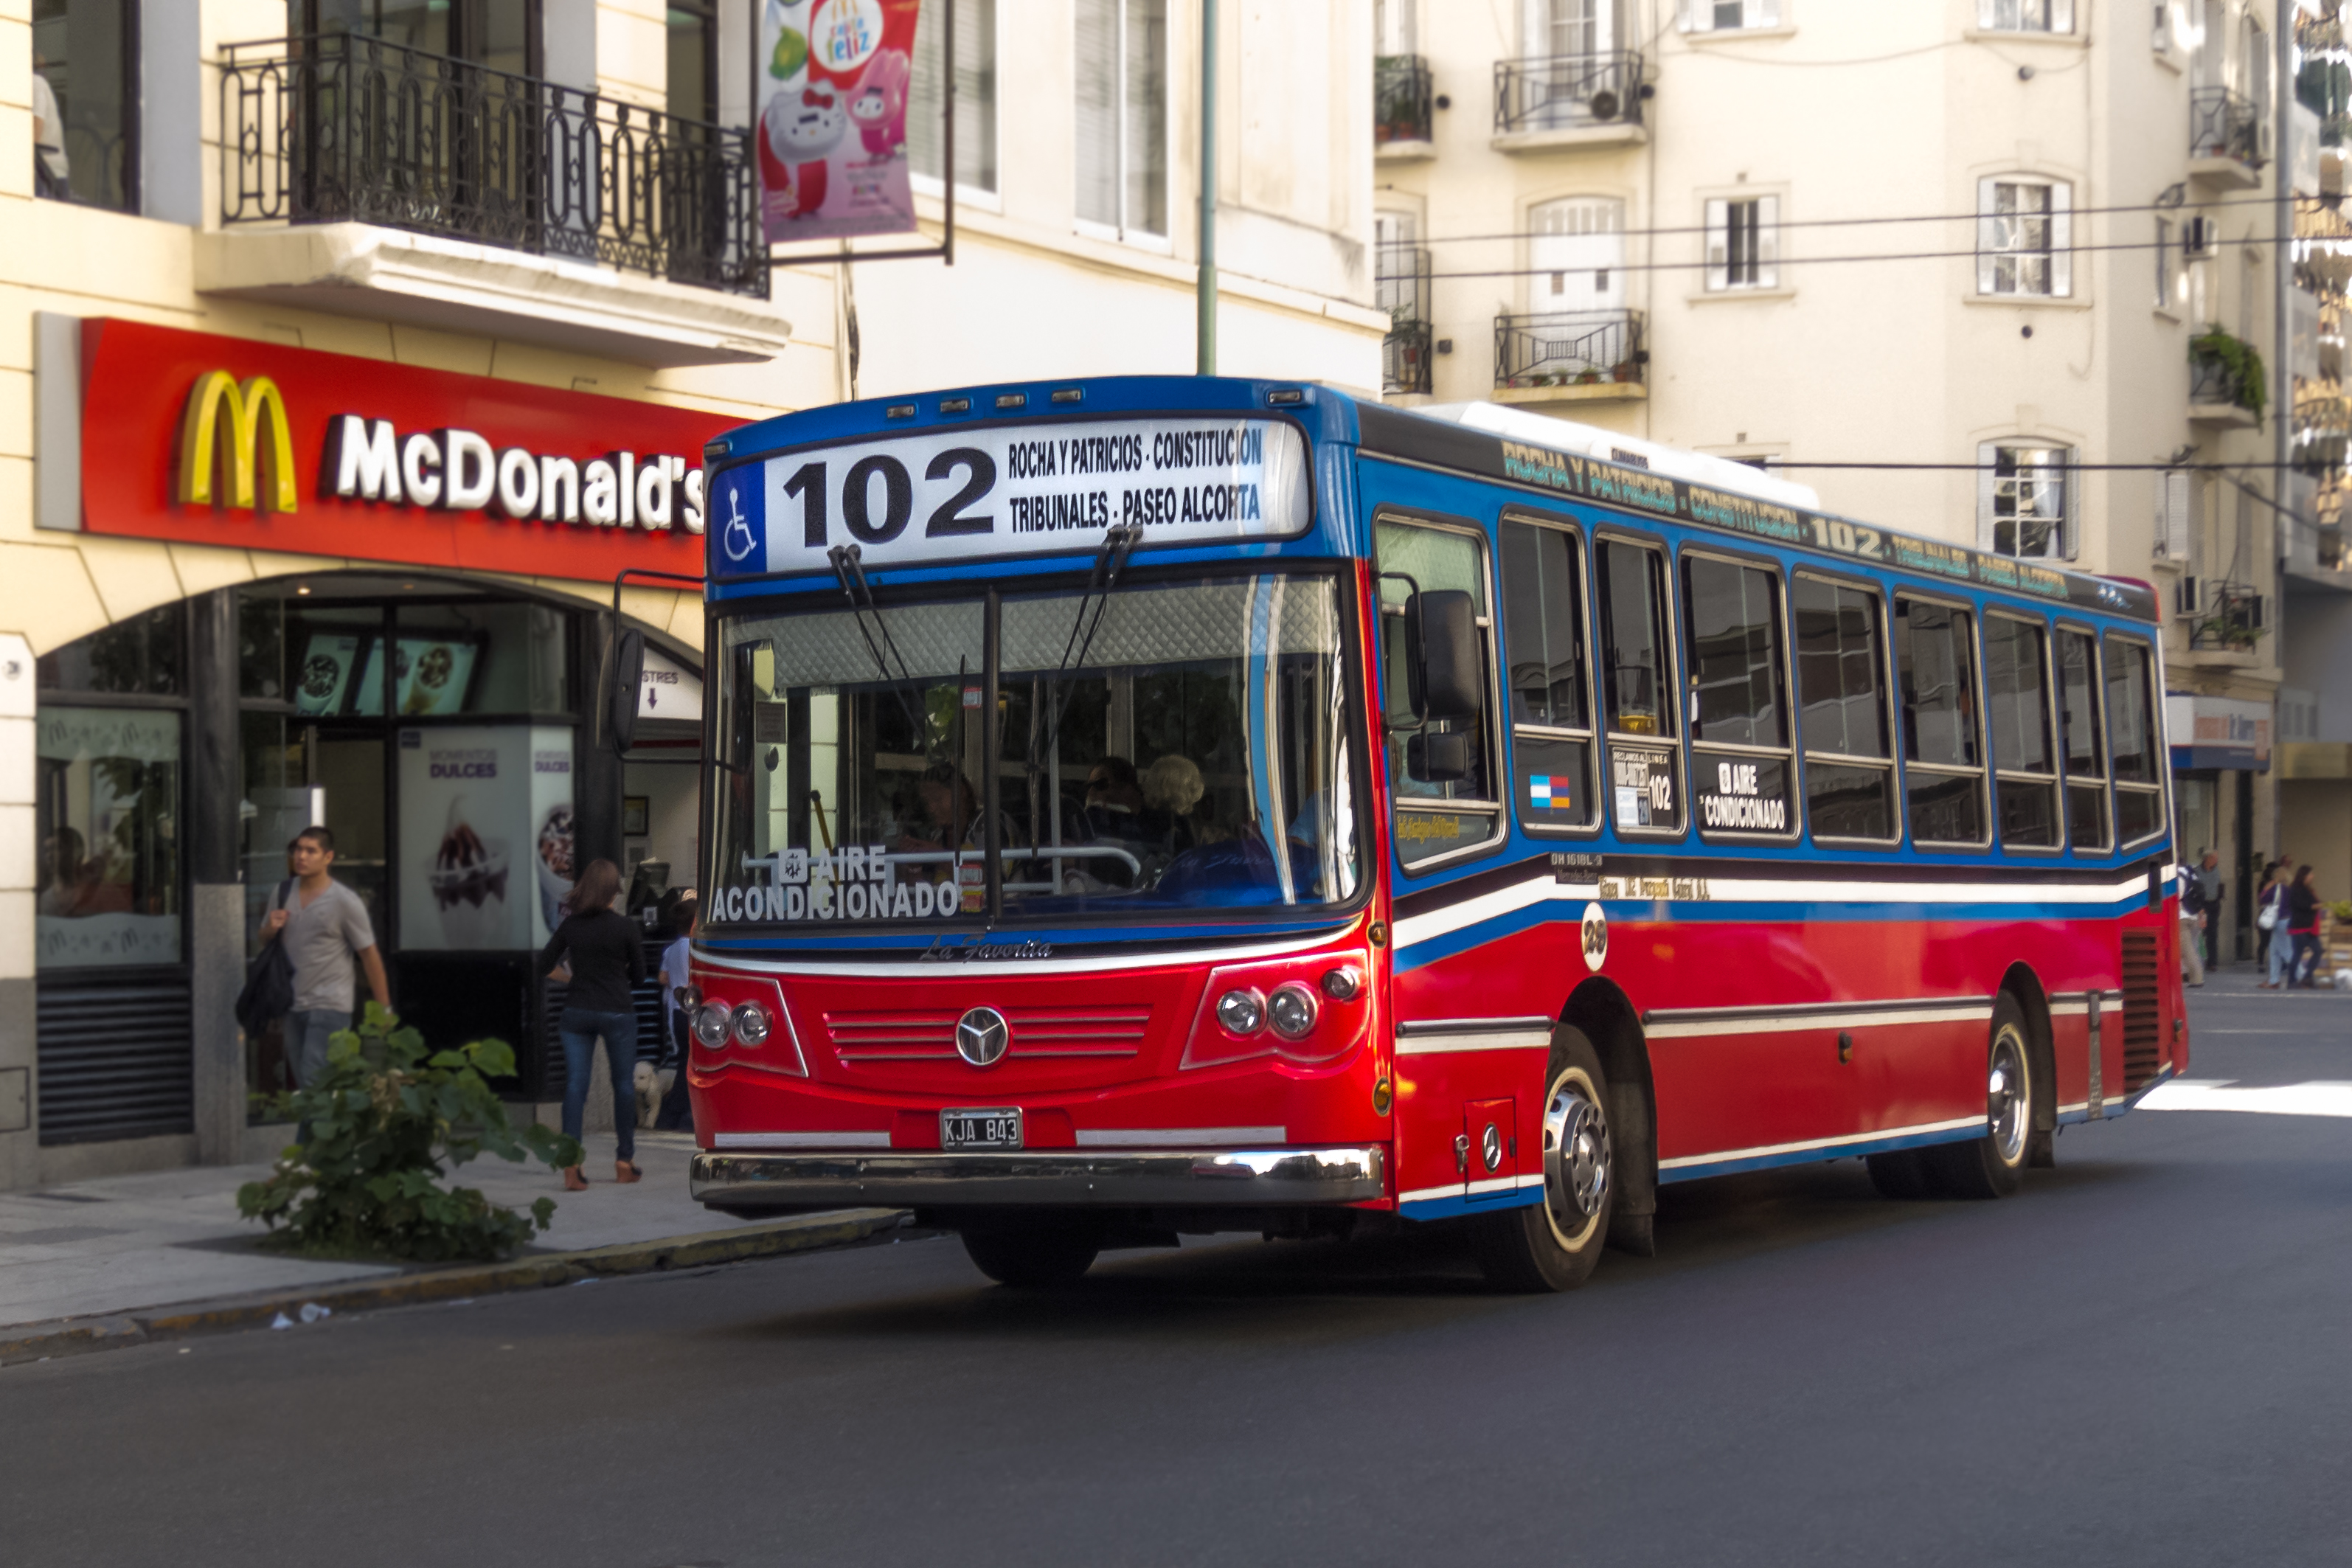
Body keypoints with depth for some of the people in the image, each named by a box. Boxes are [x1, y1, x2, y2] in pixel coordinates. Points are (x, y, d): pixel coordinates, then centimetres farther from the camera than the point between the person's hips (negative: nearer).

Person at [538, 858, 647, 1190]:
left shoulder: (570, 925, 0)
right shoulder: (625, 927, -9)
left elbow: (545, 965, 6)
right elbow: (638, 974, -1)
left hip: (577, 1011, 2)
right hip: (616, 1011, -2)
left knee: (575, 1085, 1)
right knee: (623, 1084, 11)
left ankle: (571, 1165, -9)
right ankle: (625, 1163, 18)